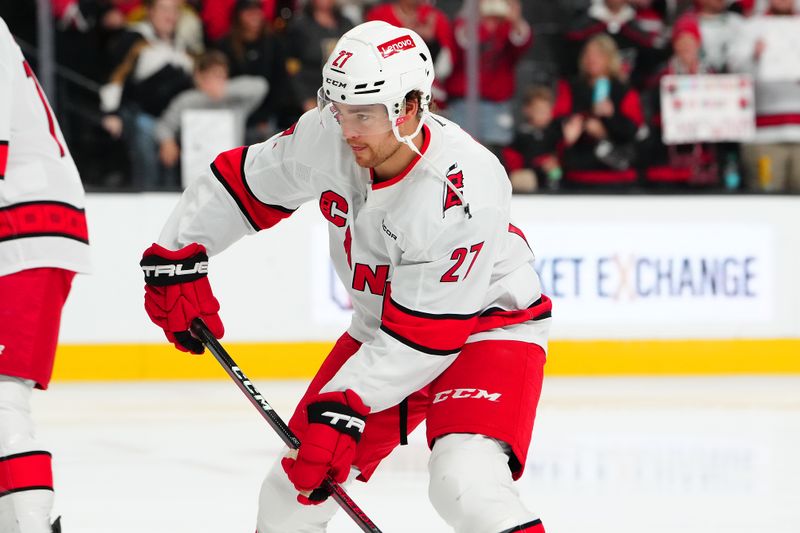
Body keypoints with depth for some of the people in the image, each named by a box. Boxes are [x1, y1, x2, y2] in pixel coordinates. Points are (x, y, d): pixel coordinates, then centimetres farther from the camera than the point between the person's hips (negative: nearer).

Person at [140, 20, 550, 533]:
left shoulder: (463, 190, -34)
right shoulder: (326, 137, -18)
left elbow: (425, 335, -31)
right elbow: (241, 182, 1)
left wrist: (344, 405, -32)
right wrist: (176, 258, 0)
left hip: (489, 322, -6)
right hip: (381, 326, 7)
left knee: (467, 484, -31)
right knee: (295, 487, 6)